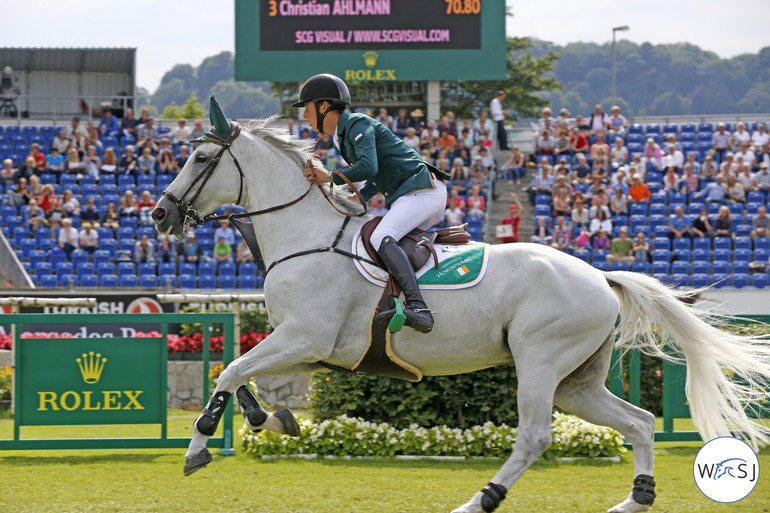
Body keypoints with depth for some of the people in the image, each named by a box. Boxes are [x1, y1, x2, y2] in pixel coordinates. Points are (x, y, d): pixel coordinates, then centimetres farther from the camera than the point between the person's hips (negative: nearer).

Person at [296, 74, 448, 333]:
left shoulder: (358, 124, -9)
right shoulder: (342, 136, 22)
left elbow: (369, 167, -24)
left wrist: (329, 177, -16)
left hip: (423, 189, -11)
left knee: (382, 239, -29)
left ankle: (419, 308, -43)